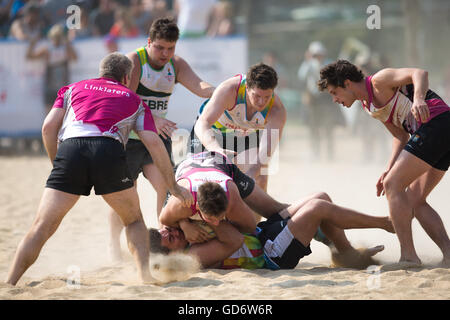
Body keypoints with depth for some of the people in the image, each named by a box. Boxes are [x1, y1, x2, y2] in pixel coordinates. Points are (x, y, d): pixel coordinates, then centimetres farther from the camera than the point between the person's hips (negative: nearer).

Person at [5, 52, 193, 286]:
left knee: (42, 227, 5)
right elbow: (154, 143, 20)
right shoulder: (134, 100, 29)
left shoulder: (74, 88, 31)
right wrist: (173, 186, 25)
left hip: (70, 147, 1)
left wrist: (57, 164, 27)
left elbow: (48, 127, 17)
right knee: (134, 220, 20)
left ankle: (9, 283, -4)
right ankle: (145, 277, 4)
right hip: (110, 150, -1)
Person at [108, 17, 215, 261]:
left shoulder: (177, 65, 2)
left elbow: (197, 86, -15)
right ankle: (114, 244, 18)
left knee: (166, 186, -13)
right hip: (127, 136, -4)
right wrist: (153, 119, -38)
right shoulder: (133, 62, -15)